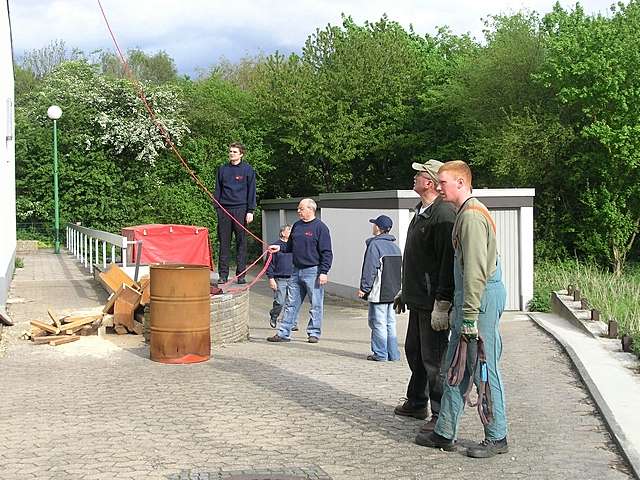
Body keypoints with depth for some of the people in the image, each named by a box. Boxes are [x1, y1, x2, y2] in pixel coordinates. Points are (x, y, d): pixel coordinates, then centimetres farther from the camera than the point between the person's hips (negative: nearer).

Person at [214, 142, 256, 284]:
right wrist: (217, 207, 7)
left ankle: (241, 274, 4)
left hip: (240, 209, -2)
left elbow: (251, 191, 3)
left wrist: (250, 211, -4)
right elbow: (218, 190, 17)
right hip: (224, 210, 3)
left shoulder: (247, 170, 4)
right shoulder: (222, 169, 13)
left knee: (241, 243, 0)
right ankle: (223, 274, 5)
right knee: (224, 243, 2)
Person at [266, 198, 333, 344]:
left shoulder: (320, 227, -7)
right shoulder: (296, 226, 13)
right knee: (291, 304, 7)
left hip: (313, 271, -6)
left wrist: (324, 272, -15)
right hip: (297, 271, 7)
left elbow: (326, 252, -9)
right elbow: (290, 246, 23)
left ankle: (314, 333, 12)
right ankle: (283, 333, 10)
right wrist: (280, 248, 4)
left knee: (315, 305, 2)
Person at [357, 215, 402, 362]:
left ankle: (380, 354, -1)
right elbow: (400, 269, 18)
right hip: (393, 292, 8)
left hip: (379, 293, -8)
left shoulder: (374, 245, -12)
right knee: (390, 323, 11)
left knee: (378, 323, -2)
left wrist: (363, 288, -8)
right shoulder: (395, 247, 13)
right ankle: (393, 354, 13)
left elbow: (370, 269, -14)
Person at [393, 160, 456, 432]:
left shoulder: (443, 215, -19)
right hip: (417, 300, 11)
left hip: (433, 303, -11)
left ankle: (441, 415, 5)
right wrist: (405, 291, 27)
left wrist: (442, 304, -26)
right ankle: (416, 403, 36)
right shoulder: (421, 211, 14)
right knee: (414, 351, 21)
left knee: (433, 359, -4)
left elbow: (448, 263, -24)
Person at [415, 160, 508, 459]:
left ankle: (496, 438, 8)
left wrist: (469, 316, -22)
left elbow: (475, 271, -21)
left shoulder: (471, 215, -15)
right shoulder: (466, 213, 18)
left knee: (483, 369, -3)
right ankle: (445, 434, 19)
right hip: (469, 298, 11)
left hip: (482, 297, -11)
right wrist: (459, 309, 22)